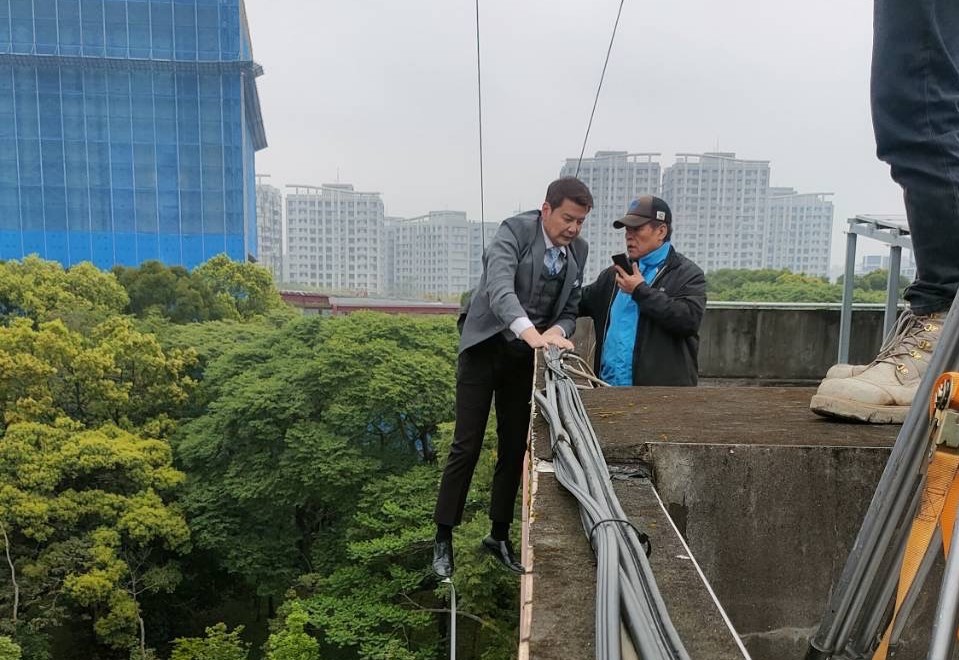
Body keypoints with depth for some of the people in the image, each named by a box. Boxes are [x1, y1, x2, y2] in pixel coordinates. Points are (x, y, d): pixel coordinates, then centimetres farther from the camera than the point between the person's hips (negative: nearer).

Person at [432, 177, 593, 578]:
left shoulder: (578, 251, 1)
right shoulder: (514, 231, -17)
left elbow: (570, 310, 5)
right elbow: (499, 287, -34)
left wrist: (557, 332, -19)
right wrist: (531, 332, -50)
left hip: (528, 357, 5)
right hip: (486, 348, -5)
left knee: (515, 448, 10)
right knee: (467, 445, -2)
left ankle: (499, 536, 26)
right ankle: (443, 538, 12)